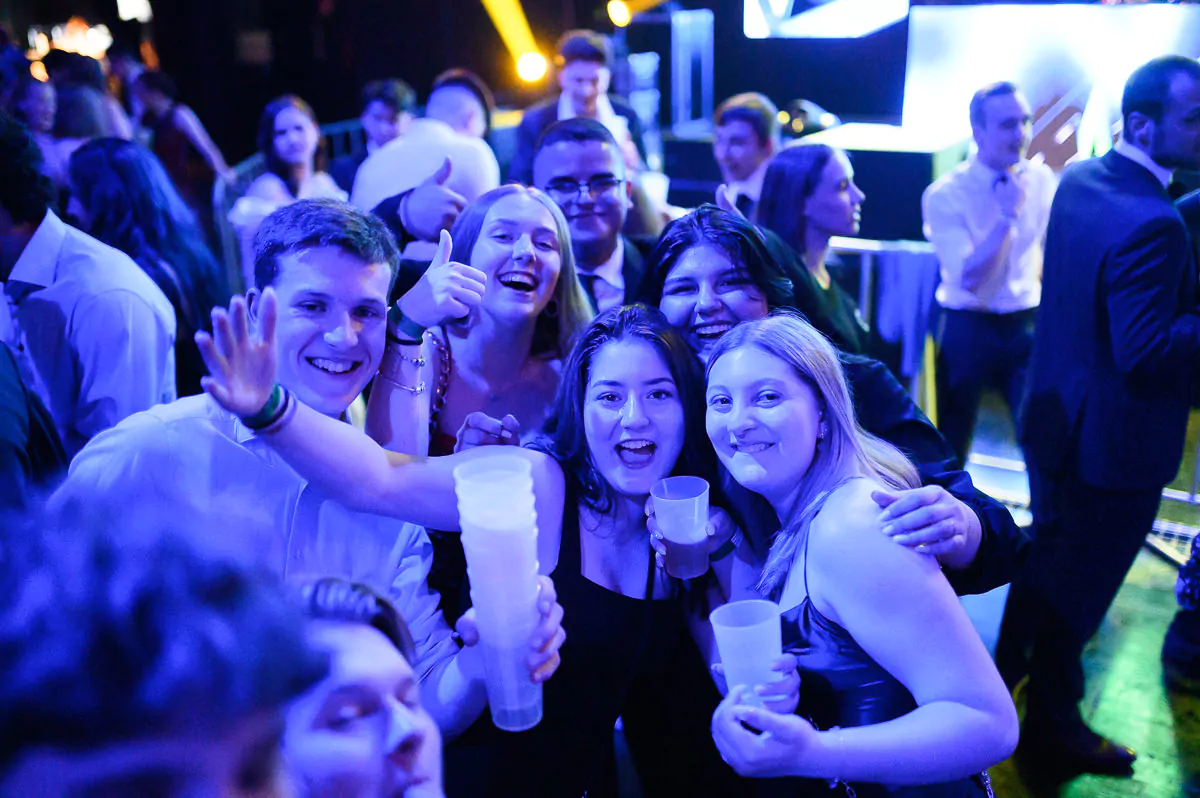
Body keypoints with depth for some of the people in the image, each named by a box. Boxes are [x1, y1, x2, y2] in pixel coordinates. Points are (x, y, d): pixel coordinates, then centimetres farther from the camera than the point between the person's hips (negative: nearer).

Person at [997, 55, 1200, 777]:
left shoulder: (1078, 179, 1)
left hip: (1057, 416, 9)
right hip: (1114, 445, -9)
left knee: (1049, 555, 27)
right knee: (1081, 585, 9)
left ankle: (1004, 669, 47)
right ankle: (1053, 725, 29)